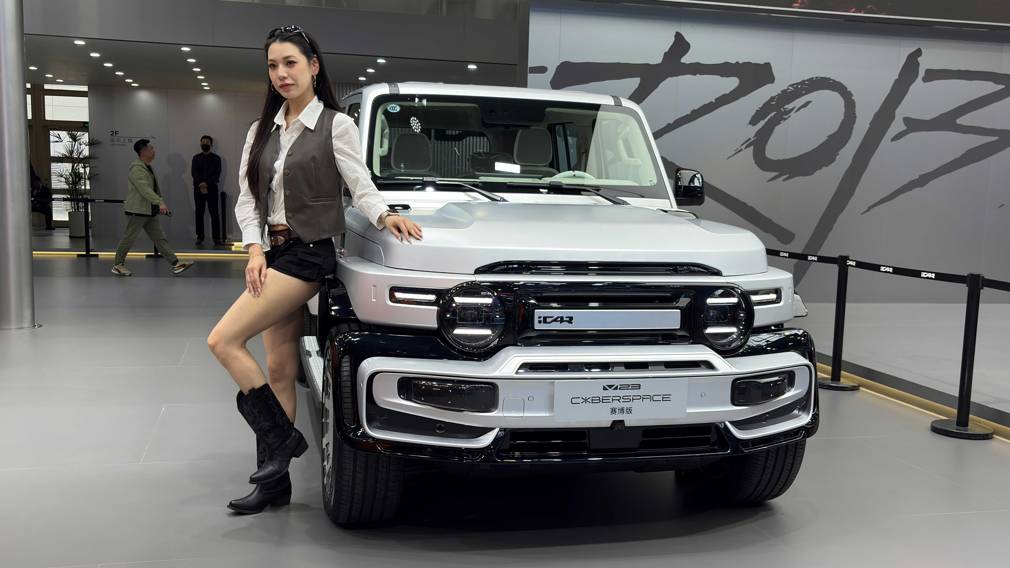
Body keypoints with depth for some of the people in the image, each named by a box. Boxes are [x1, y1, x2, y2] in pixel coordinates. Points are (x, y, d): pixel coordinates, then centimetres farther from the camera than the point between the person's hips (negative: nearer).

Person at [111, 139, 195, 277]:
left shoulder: (148, 167, 14)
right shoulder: (137, 169, -18)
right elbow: (145, 189, -30)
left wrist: (161, 204, 21)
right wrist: (160, 203, -37)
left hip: (150, 212, 9)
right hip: (137, 211, -9)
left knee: (160, 238, 5)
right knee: (129, 239, 2)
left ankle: (175, 264, 1)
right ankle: (118, 265, 15)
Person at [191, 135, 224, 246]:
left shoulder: (216, 158, 7)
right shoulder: (196, 158, 12)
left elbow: (217, 174, -3)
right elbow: (193, 173, 0)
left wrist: (207, 184, -16)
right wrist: (200, 184, -16)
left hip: (212, 188, -2)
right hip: (198, 189, 2)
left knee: (214, 213, -6)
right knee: (199, 213, 3)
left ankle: (216, 238, -7)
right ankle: (200, 237, 9)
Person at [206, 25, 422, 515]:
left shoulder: (336, 126, -4)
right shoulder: (262, 131, 13)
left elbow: (361, 187, -8)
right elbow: (246, 199, 9)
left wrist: (384, 216, -28)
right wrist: (255, 250, -5)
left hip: (309, 253, -6)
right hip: (272, 252, 6)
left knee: (222, 340, -16)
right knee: (280, 371, 8)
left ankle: (280, 437, -3)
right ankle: (275, 480, 15)